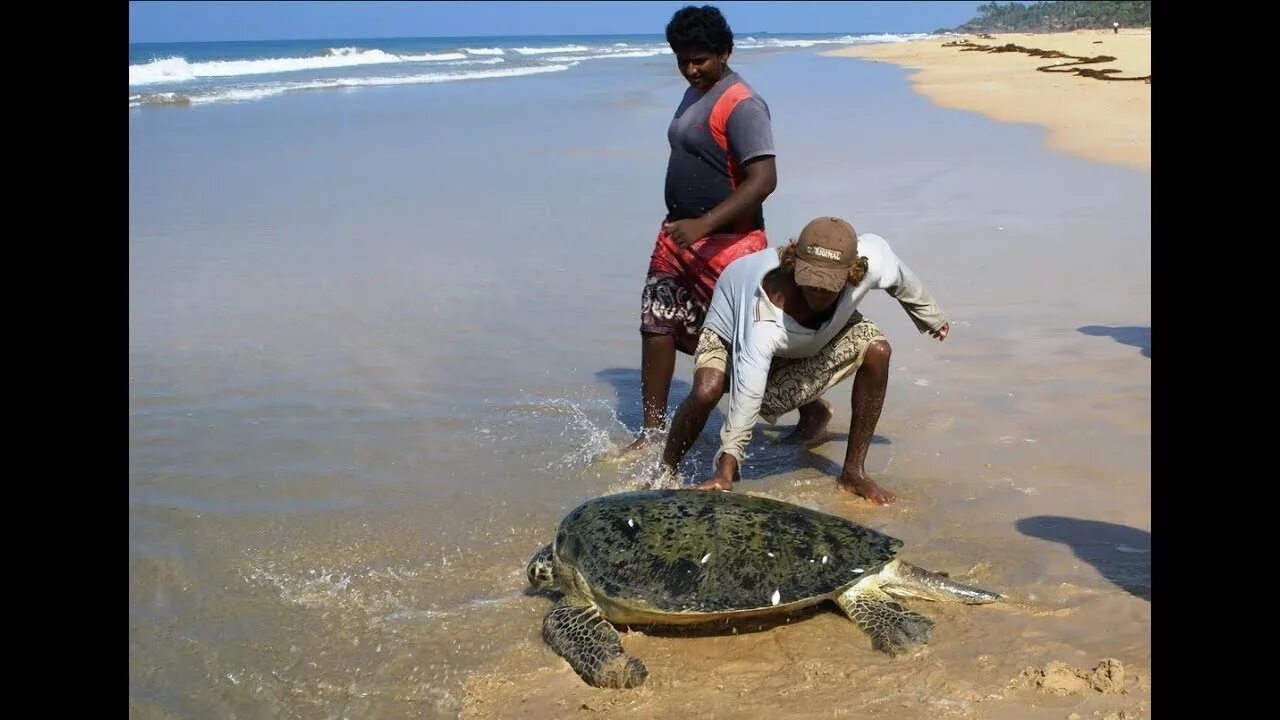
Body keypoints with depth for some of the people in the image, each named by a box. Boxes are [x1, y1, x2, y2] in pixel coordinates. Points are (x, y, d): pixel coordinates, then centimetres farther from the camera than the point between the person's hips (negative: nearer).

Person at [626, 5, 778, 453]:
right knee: (657, 324, 6)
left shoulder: (742, 105, -18)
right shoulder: (694, 93, 12)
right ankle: (653, 431, 16)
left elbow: (763, 180, -26)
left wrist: (704, 224, -34)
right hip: (679, 235, 9)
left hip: (728, 243, -9)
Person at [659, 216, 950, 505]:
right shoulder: (766, 316, -46)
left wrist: (932, 318, 10)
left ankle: (854, 472, -2)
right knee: (707, 390, -32)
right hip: (736, 328, -4)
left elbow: (902, 280, -9)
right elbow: (747, 394, -45)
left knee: (877, 350, -20)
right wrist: (727, 468, -47)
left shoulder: (872, 258, -35)